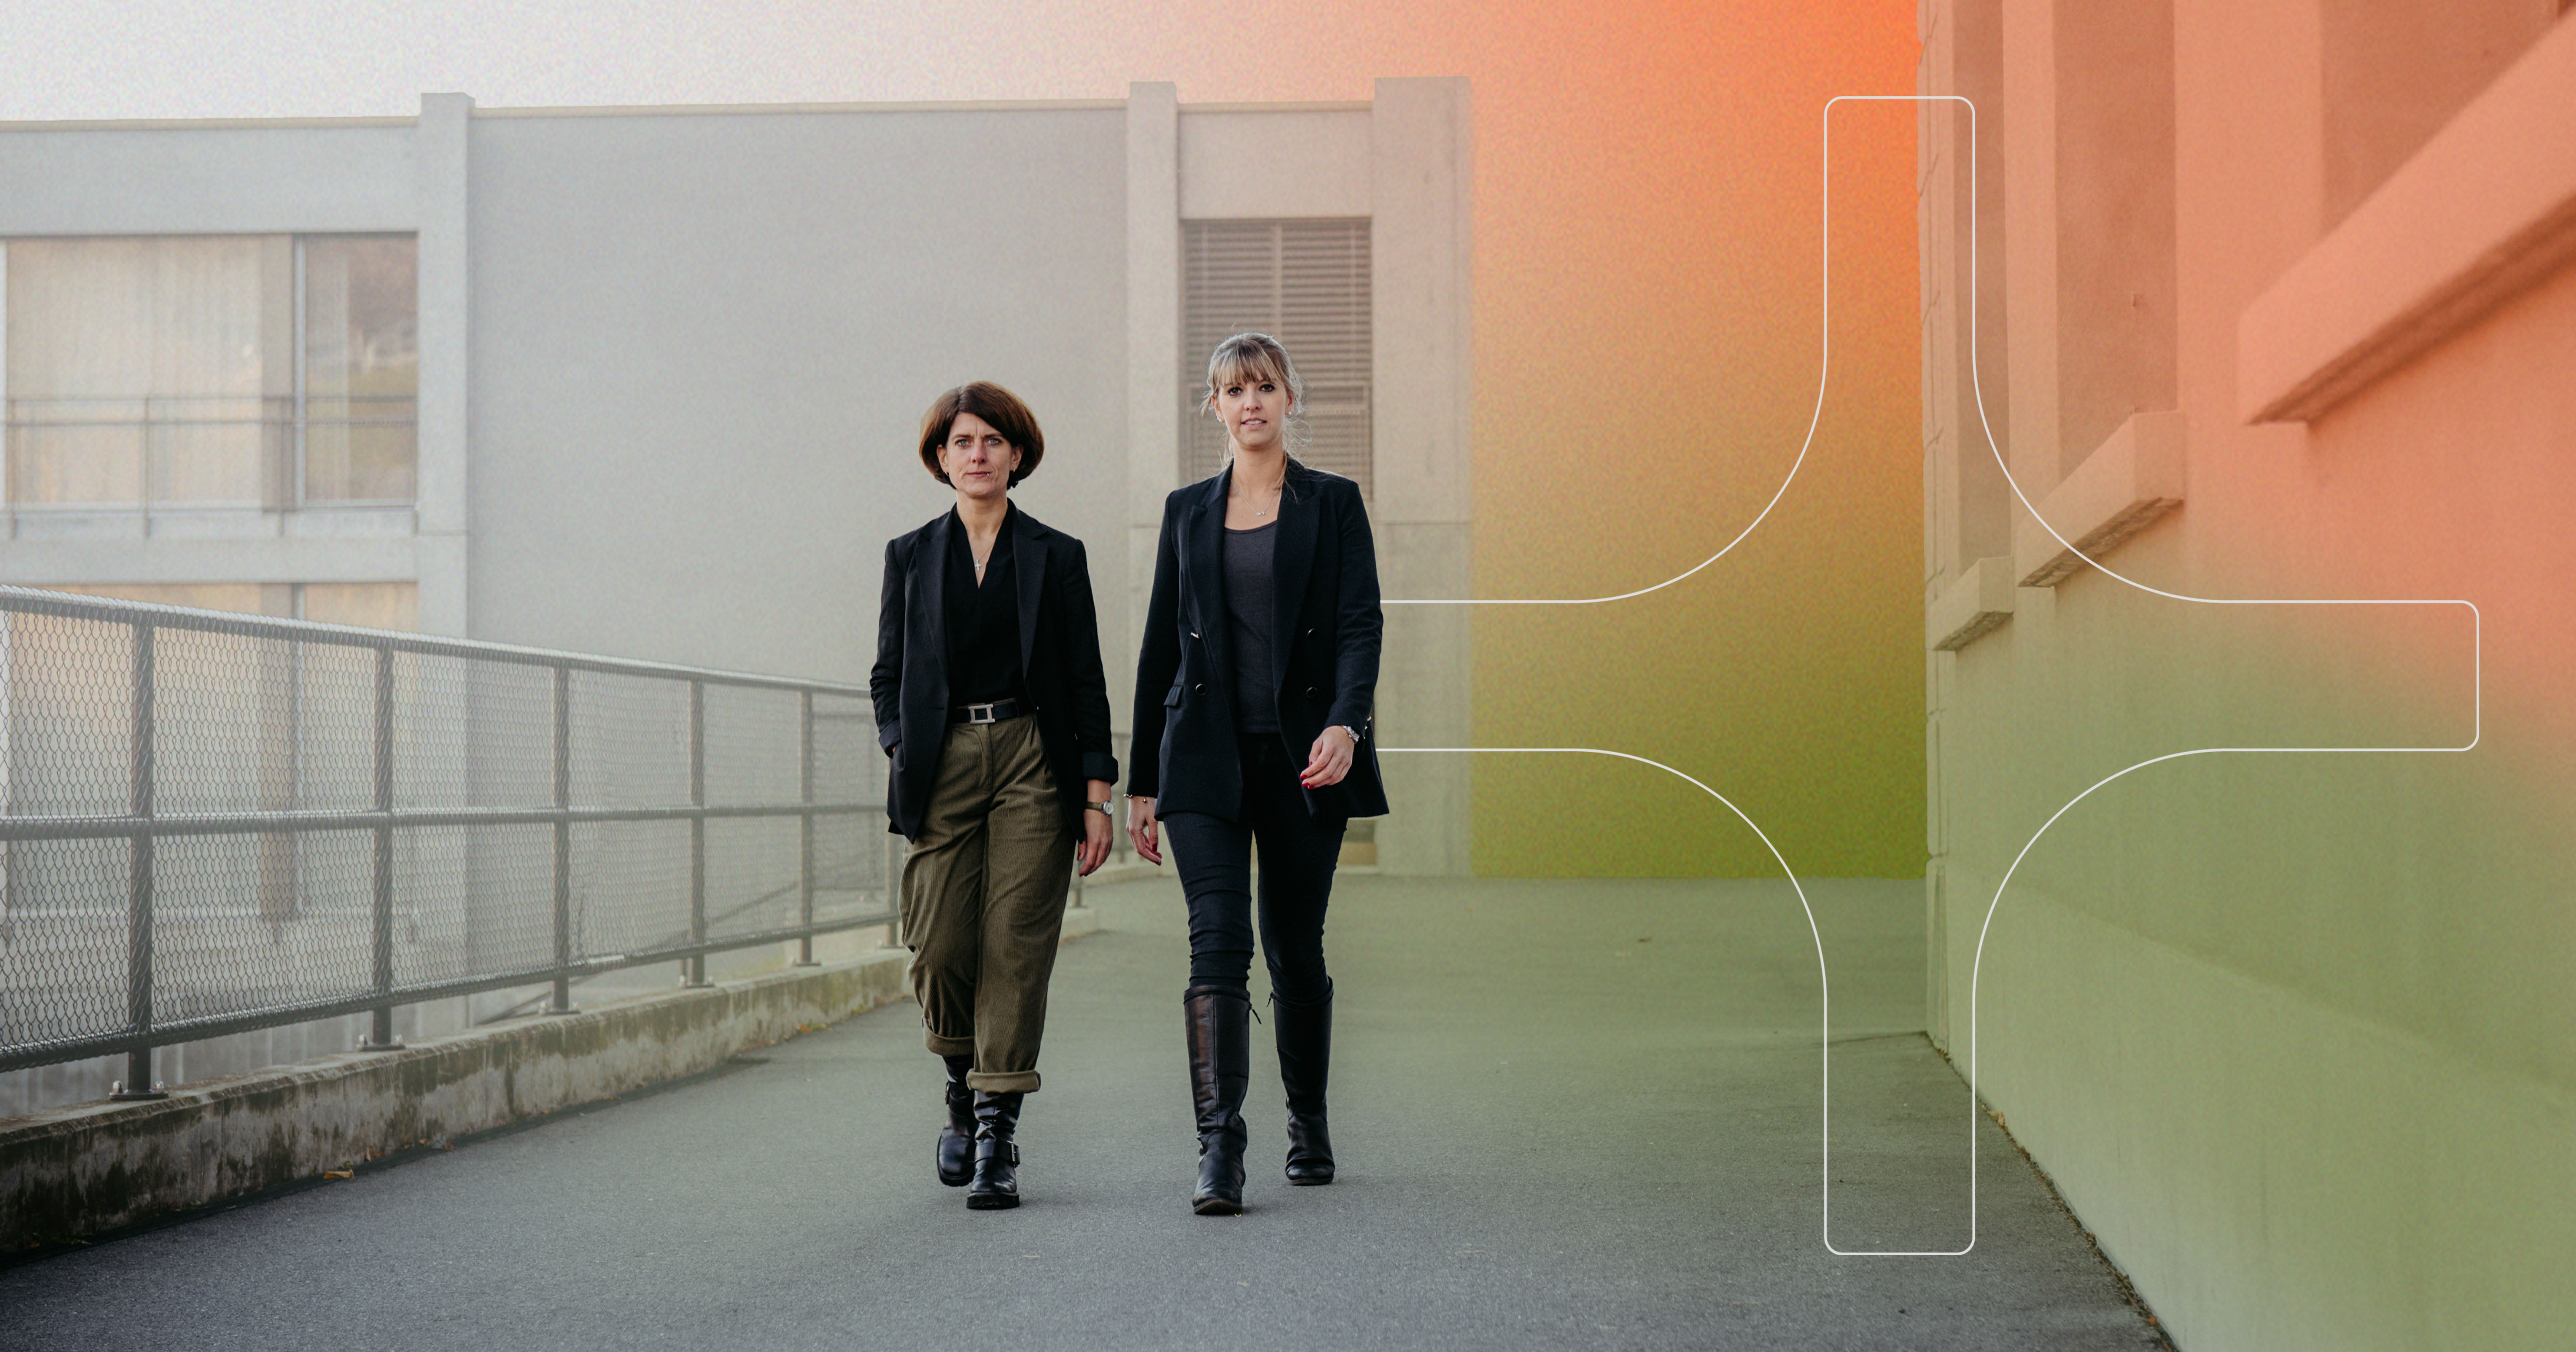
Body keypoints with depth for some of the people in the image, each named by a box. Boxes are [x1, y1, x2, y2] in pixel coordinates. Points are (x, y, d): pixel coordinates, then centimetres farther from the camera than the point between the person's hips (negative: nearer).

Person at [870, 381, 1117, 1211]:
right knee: (940, 950, -6)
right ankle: (964, 1092, 23)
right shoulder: (911, 557, 11)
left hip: (1032, 766, -1)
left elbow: (1087, 683, 6)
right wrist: (902, 751, -3)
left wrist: (1097, 797, 0)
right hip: (943, 768, 1)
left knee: (1016, 947, -8)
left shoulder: (1056, 557, 7)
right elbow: (887, 674, 15)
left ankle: (997, 1139, -4)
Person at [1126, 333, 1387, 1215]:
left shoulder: (1333, 504, 5)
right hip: (1206, 757, 1)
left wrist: (1346, 722, -23)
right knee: (1218, 941, -13)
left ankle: (1308, 1123, 28)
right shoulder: (1187, 512, 12)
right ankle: (1219, 1150, -17)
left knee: (1295, 947, 8)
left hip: (1301, 755, -1)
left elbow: (1360, 624, -4)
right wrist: (1141, 780, 11)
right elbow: (1160, 647, 13)